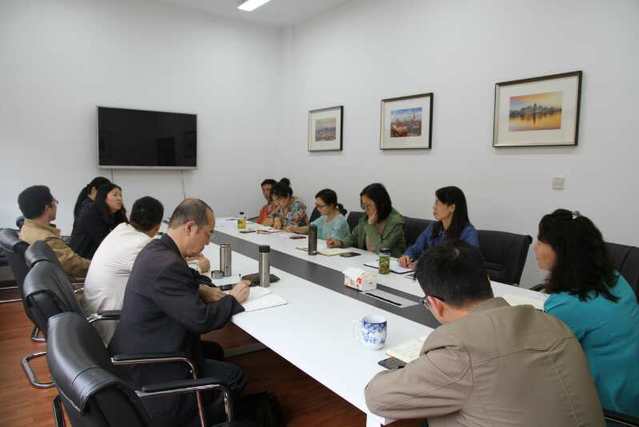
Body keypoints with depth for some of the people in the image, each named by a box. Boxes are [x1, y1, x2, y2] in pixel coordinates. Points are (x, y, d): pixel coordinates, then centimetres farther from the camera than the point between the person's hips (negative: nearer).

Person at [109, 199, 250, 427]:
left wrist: (201, 289, 0)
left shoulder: (157, 249, 0)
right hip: (148, 373, -10)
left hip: (140, 354, 10)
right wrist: (233, 299, -10)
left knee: (214, 352, 22)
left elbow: (184, 277, 20)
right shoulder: (166, 264, -30)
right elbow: (201, 320, -26)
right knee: (234, 377, 0)